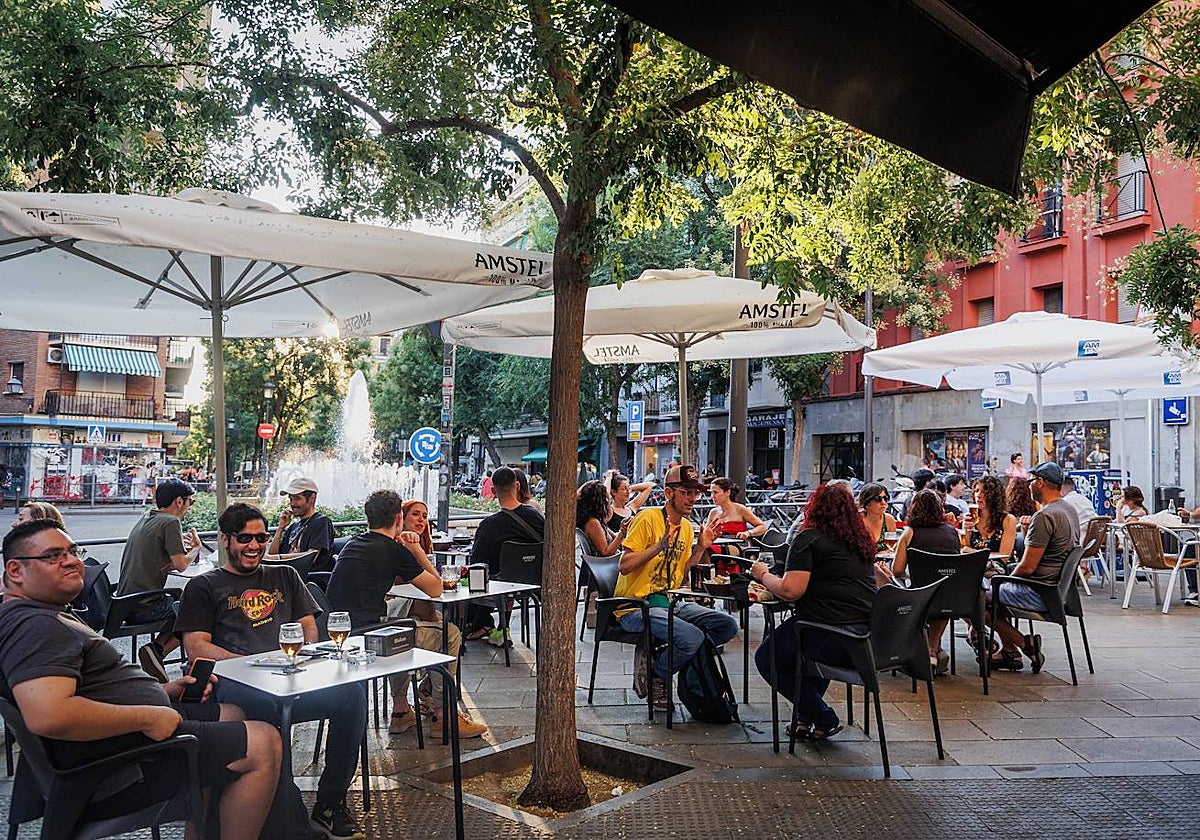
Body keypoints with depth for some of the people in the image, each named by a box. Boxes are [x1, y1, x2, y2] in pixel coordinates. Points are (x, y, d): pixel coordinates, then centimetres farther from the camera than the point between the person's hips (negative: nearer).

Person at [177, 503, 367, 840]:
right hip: (235, 682, -3)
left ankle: (329, 805, -17)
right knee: (266, 704, -41)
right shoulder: (204, 586, 19)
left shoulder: (284, 576, 30)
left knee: (352, 691, -28)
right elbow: (196, 647, 7)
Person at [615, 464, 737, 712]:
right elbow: (624, 566, -17)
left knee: (728, 625, -5)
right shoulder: (648, 518, -10)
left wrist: (700, 548, 6)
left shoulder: (687, 527, 13)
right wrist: (661, 545, -25)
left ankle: (655, 656, 0)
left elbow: (678, 577, 15)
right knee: (693, 637, -28)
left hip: (671, 603, 8)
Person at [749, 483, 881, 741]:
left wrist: (763, 575, 3)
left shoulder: (810, 538, -6)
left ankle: (823, 720, 9)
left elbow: (790, 591, -14)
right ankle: (805, 717, 31)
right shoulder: (862, 540, 14)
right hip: (870, 637, 8)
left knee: (766, 657, 12)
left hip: (835, 640, -8)